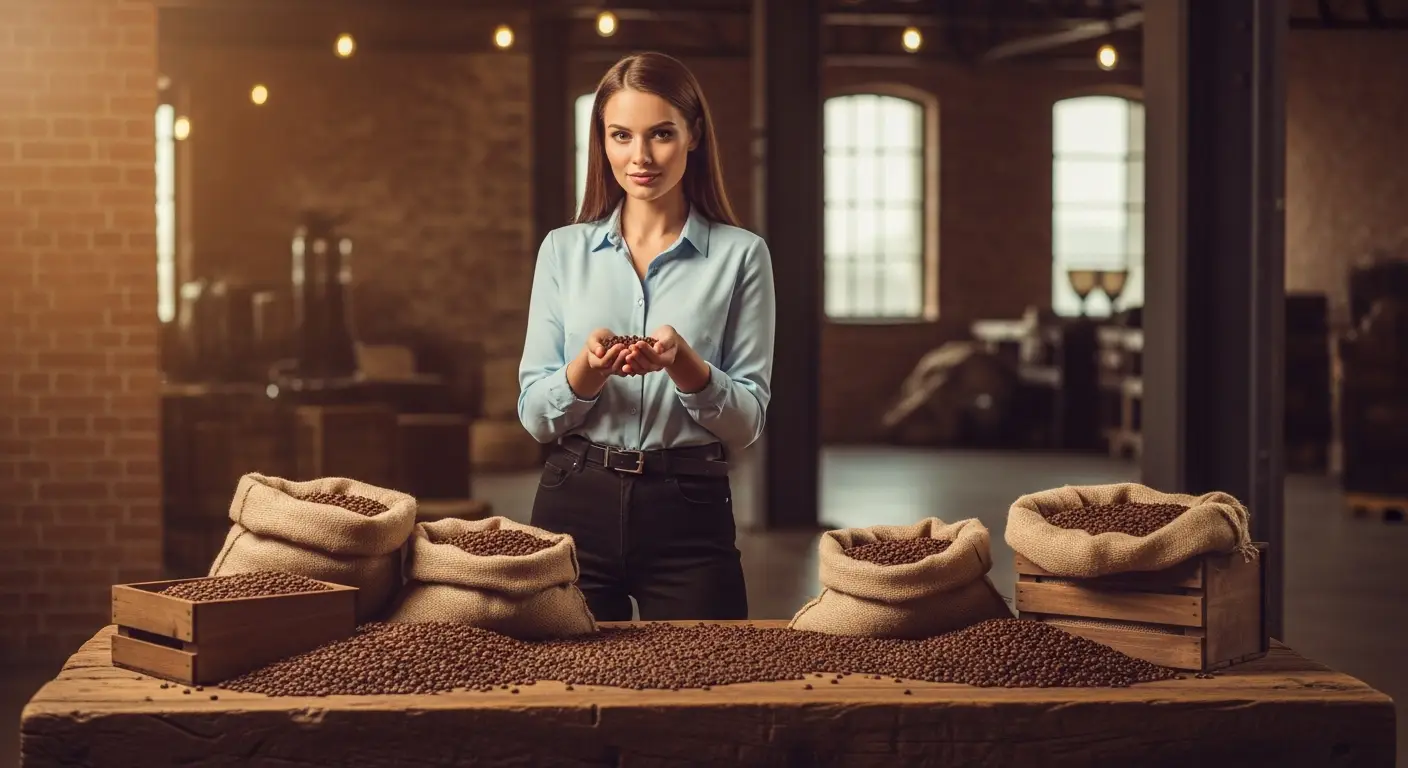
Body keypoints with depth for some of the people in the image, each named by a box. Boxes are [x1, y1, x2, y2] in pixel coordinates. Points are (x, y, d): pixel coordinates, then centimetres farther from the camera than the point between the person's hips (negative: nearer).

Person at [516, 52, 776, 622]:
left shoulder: (740, 255, 1)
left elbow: (748, 421, -2)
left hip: (688, 514, -1)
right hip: (576, 505, 2)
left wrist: (682, 362, -20)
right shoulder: (563, 250, 7)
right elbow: (535, 415, 3)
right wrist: (586, 369, -18)